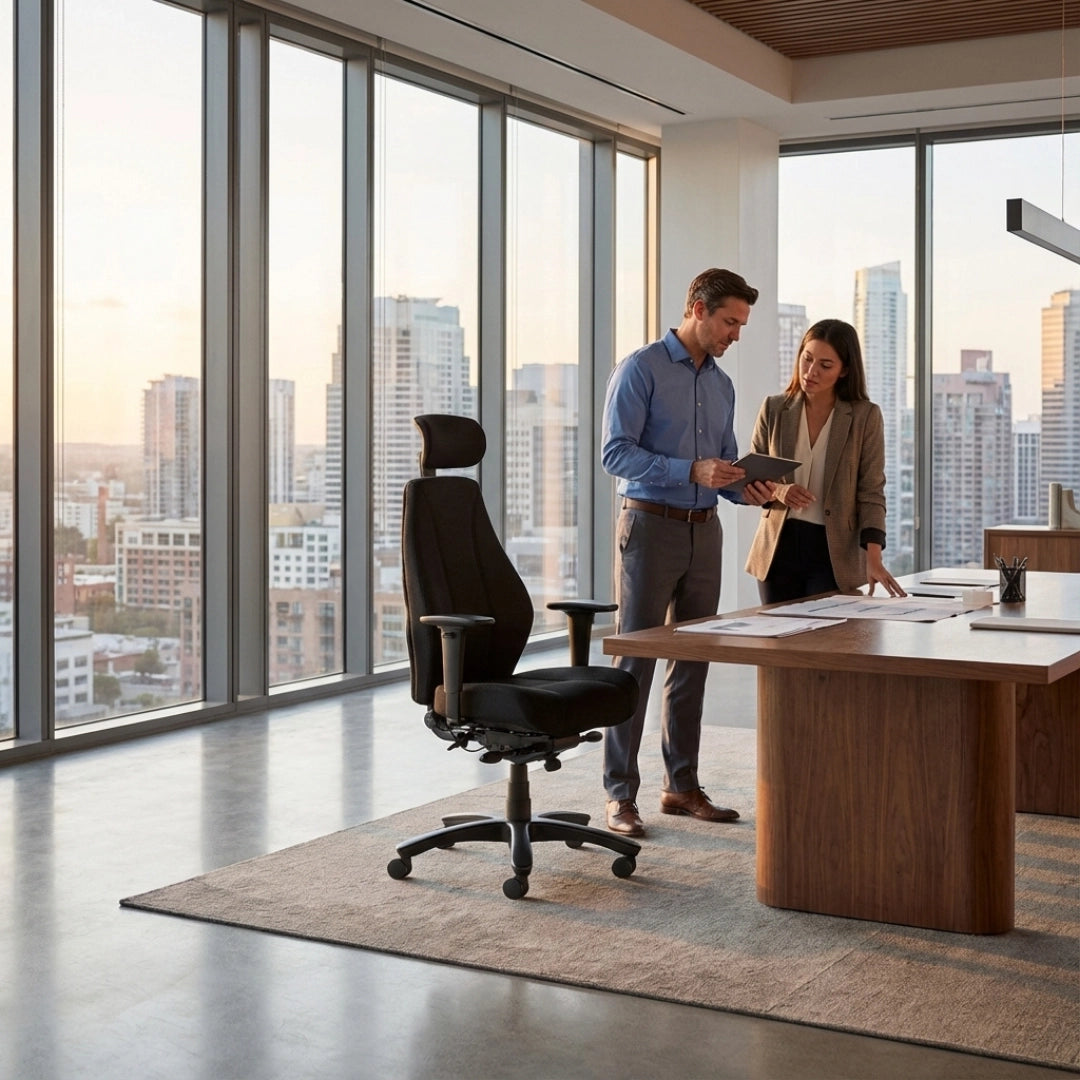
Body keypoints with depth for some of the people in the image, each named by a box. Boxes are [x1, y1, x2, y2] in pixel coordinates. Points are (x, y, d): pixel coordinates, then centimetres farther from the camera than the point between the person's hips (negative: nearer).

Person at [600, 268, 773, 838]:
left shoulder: (721, 384, 15)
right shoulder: (641, 369, -7)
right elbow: (616, 454, -15)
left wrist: (746, 489, -2)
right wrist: (692, 471, -24)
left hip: (703, 530, 7)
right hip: (650, 526, -7)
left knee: (693, 661, 9)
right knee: (636, 661, -5)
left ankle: (682, 785, 18)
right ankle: (620, 795, 0)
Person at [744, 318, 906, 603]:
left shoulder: (865, 416, -3)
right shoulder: (774, 409, 3)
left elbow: (871, 492, -5)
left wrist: (873, 558, -16)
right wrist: (776, 491, -14)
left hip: (833, 551, -2)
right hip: (778, 548, 2)